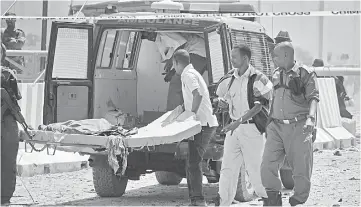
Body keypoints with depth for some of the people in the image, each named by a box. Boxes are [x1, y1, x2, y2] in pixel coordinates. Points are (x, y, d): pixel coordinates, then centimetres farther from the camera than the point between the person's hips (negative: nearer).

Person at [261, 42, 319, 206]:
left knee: (301, 168, 1)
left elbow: (313, 98, -12)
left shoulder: (306, 73, -4)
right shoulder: (276, 75, 14)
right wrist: (269, 122, 24)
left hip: (298, 128, -5)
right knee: (267, 165, -7)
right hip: (277, 126, 5)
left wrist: (311, 117, -29)